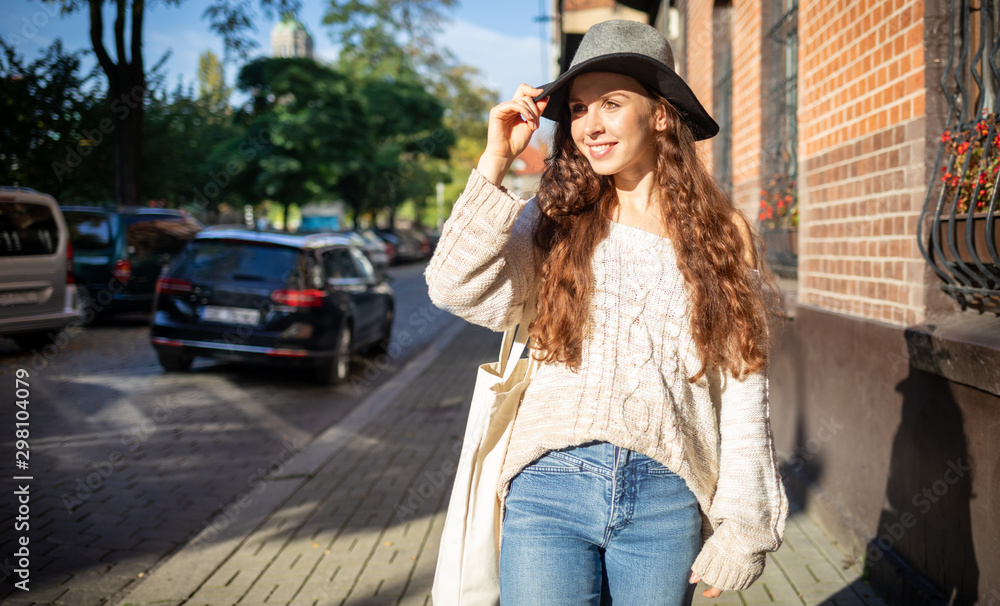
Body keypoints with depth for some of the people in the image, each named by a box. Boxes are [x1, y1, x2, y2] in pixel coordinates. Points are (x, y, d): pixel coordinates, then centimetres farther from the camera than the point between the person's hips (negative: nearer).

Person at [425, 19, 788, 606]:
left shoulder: (723, 233, 3)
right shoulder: (553, 221, 5)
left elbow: (743, 391, 4)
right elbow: (459, 289, -10)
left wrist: (739, 528, 2)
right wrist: (497, 161, -9)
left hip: (666, 500, 0)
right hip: (550, 490, 0)